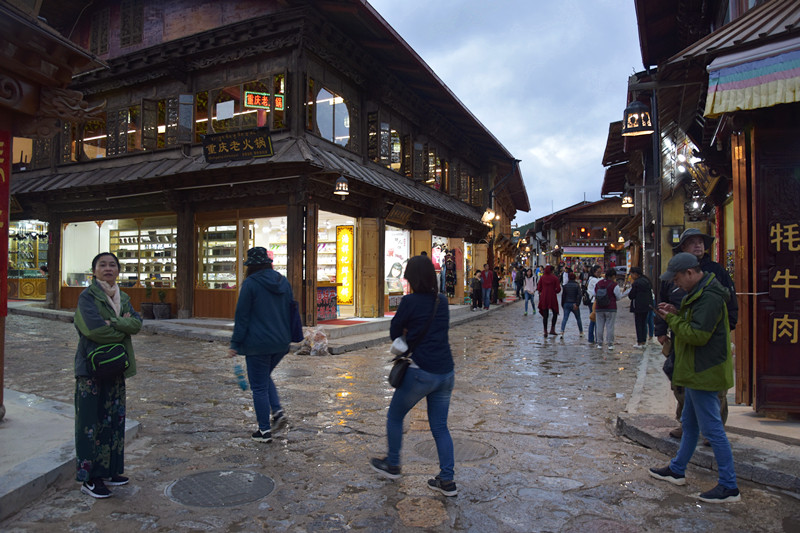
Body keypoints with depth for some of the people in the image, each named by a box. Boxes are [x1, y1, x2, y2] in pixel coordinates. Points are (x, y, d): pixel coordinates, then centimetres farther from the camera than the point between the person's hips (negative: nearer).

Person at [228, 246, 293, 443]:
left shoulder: (250, 284, -11)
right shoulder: (284, 282, 7)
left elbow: (242, 316, -10)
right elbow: (290, 312, 13)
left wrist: (235, 344, -3)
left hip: (258, 344, -6)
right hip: (281, 342, 6)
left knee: (259, 386, 5)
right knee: (265, 377, 26)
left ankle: (264, 431, 12)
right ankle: (277, 411, 9)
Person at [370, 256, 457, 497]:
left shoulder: (410, 301, -12)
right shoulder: (442, 301, 6)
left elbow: (394, 333, -2)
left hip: (421, 372, -6)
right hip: (446, 372, 6)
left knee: (395, 416, 17)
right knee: (440, 426, 15)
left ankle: (392, 465, 31)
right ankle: (447, 480, 15)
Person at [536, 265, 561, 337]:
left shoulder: (542, 277, 0)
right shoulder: (554, 278, -5)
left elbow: (538, 288, 1)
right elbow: (558, 289, -7)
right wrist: (554, 292, 12)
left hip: (543, 298, 2)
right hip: (552, 298, -2)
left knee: (545, 315, 7)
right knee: (555, 313, 16)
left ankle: (545, 332, 8)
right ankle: (552, 329, 7)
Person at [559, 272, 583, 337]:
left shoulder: (565, 286, 4)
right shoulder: (577, 285, -2)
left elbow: (563, 295, 5)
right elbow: (579, 295, -13)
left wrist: (562, 304, 12)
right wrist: (577, 304, -14)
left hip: (566, 304, 1)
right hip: (574, 304, -1)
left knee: (565, 318, -4)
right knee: (578, 318, 15)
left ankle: (562, 332, -21)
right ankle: (581, 332, 25)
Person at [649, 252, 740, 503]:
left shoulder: (709, 297, -22)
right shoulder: (699, 292, 12)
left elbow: (698, 334, -27)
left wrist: (672, 319, -15)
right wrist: (677, 314, 2)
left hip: (705, 373, -11)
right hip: (696, 370, 11)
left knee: (712, 428, -2)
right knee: (689, 424, 20)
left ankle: (729, 487, 9)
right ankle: (677, 470, 33)